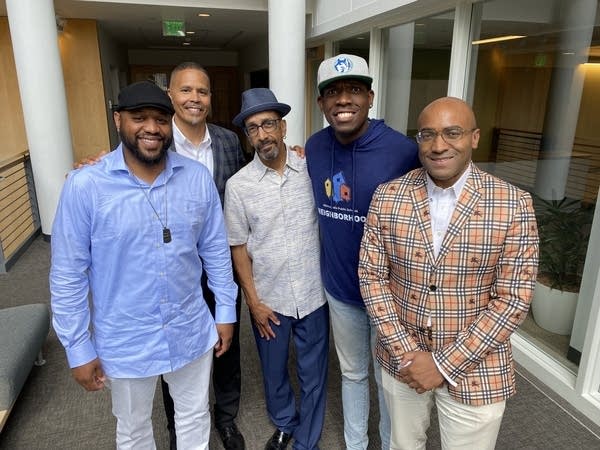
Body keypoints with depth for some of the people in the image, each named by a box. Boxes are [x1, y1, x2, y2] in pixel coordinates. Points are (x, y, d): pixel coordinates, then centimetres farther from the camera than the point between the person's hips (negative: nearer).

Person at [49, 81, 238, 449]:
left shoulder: (199, 177, -9)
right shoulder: (84, 186, -16)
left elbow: (217, 251, 0)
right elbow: (68, 275, -10)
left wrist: (226, 312, 4)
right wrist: (78, 349, -6)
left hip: (192, 332, 2)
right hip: (125, 342, -1)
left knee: (196, 417, 24)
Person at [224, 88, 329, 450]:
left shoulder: (311, 169, -8)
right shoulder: (238, 185, -7)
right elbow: (239, 247, -3)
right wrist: (253, 301, -2)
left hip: (314, 294, 0)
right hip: (269, 298, 1)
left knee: (313, 375, 14)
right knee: (274, 372, 21)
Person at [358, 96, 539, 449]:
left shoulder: (513, 205, -13)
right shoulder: (387, 197, -7)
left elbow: (514, 297, -13)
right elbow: (371, 275, -5)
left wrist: (445, 364, -14)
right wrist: (407, 352, -11)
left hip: (475, 369, -2)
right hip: (401, 359, 2)